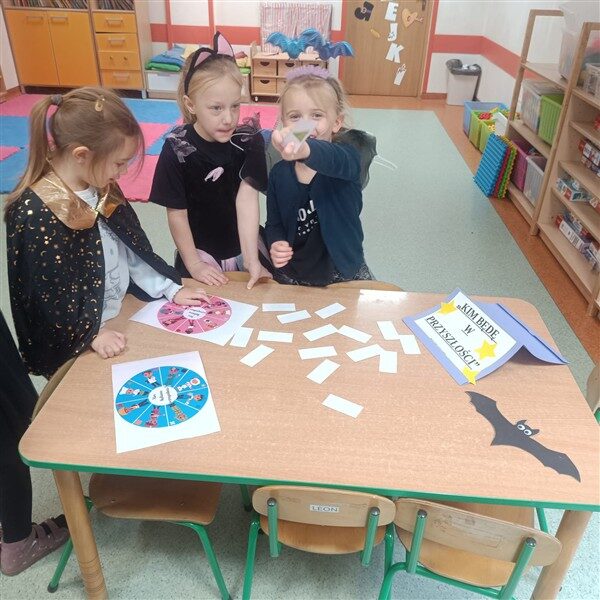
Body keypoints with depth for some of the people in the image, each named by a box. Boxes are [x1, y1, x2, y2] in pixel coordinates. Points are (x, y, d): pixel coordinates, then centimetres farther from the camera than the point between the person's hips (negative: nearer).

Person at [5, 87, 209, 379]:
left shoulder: (101, 187, -3)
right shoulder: (35, 213, -26)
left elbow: (132, 246, 5)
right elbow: (50, 290, -20)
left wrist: (170, 289, 2)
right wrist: (93, 332, -16)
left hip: (125, 312, 7)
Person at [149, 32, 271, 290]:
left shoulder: (249, 139, -15)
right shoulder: (177, 148, -19)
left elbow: (247, 198, -23)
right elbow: (177, 214, -11)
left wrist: (252, 260, -30)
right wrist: (193, 264, -8)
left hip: (244, 245, 2)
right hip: (200, 250, -1)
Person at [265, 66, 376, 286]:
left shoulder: (347, 159, -15)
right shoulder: (279, 173, -3)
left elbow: (334, 159, -39)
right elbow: (274, 223, 5)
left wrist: (305, 150, -62)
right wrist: (276, 245, -18)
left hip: (344, 273, -2)